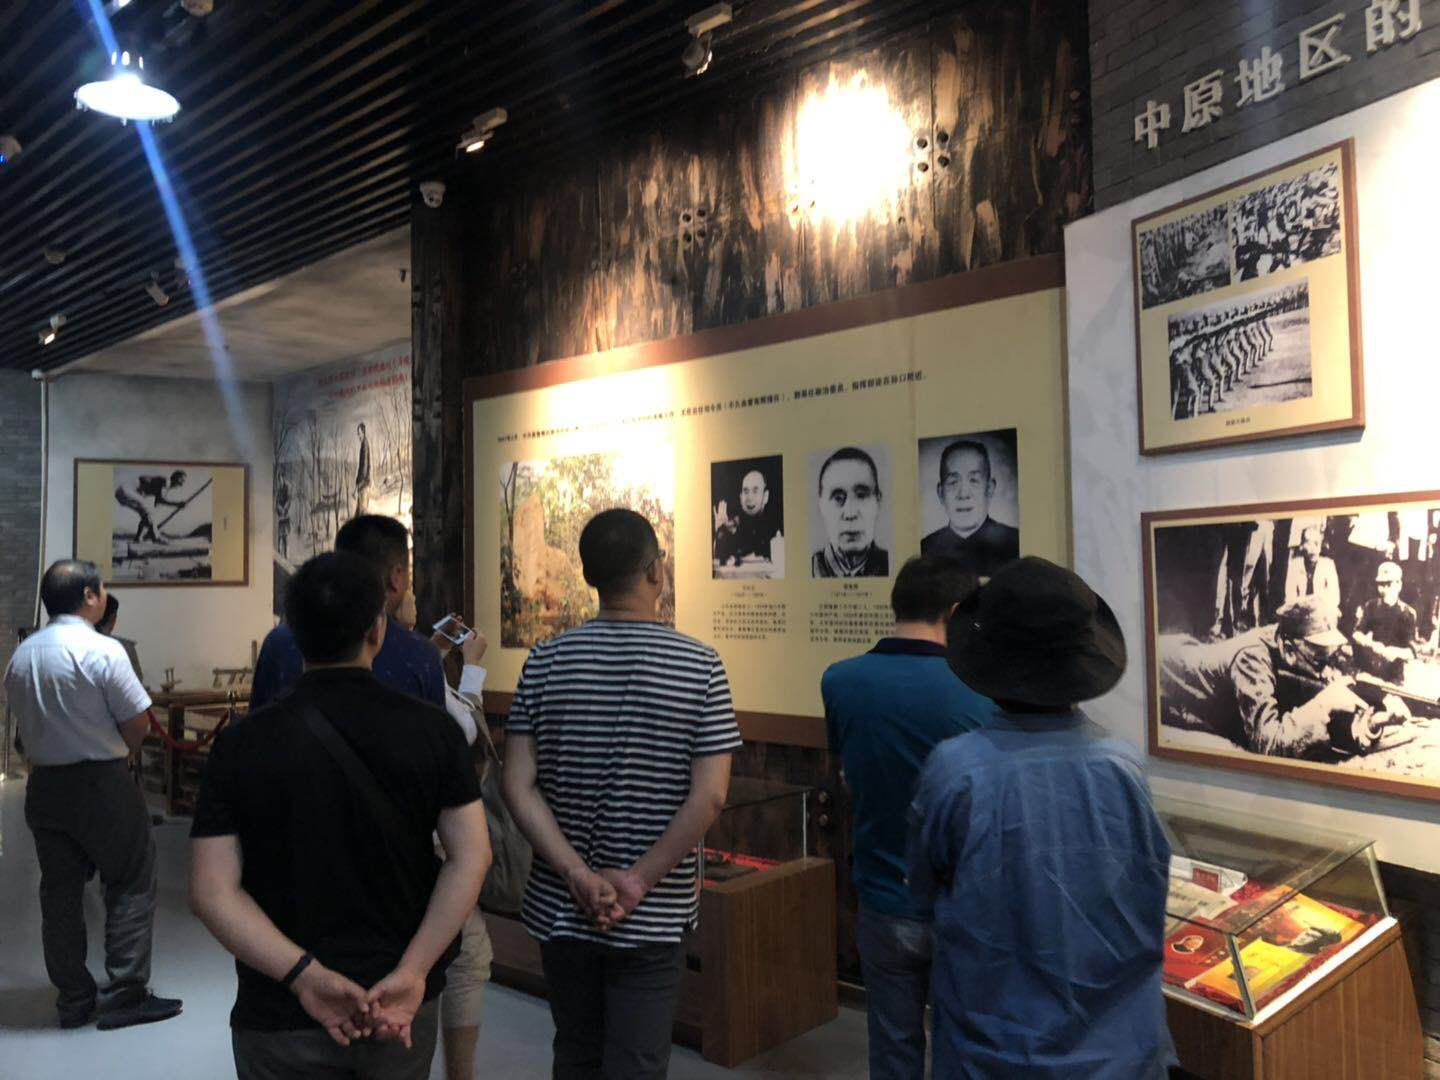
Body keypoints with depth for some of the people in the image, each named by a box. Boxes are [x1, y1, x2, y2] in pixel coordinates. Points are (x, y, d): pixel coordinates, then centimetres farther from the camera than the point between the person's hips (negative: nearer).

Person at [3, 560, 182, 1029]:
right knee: (131, 886, 5)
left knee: (59, 891, 13)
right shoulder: (103, 651, -16)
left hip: (43, 786, 7)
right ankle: (124, 996, 7)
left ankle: (73, 1001, 22)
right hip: (102, 785, -7)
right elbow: (138, 726, -14)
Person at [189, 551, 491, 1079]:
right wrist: (413, 971, -15)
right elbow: (472, 857, -15)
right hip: (405, 1012, 1)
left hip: (283, 1022, -1)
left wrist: (304, 975, -17)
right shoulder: (433, 730, -10)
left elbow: (212, 891, -14)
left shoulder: (240, 745, -10)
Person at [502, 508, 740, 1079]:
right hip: (654, 919, -3)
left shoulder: (546, 662, -5)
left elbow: (518, 787, -9)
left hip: (560, 906, 3)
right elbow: (709, 797, -17)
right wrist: (637, 882, -12)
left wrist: (579, 876, -10)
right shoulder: (700, 666, -12)